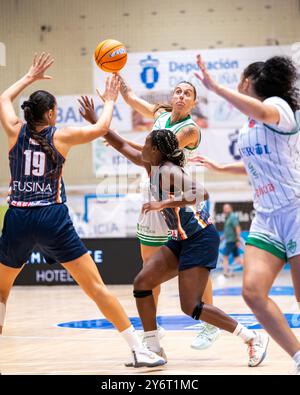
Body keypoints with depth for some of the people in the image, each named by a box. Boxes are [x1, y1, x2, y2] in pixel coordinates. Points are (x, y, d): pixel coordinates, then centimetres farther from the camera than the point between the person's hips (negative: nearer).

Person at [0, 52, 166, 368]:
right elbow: (101, 128, 12)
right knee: (96, 287, -1)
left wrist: (30, 77, 40)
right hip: (53, 219, -2)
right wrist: (109, 101, 29)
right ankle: (138, 350, -2)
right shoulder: (60, 136, 0)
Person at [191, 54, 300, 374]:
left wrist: (215, 87, -34)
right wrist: (221, 167, 44)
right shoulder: (247, 128, 18)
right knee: (253, 291, -13)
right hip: (266, 218, 7)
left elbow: (262, 112, -33)